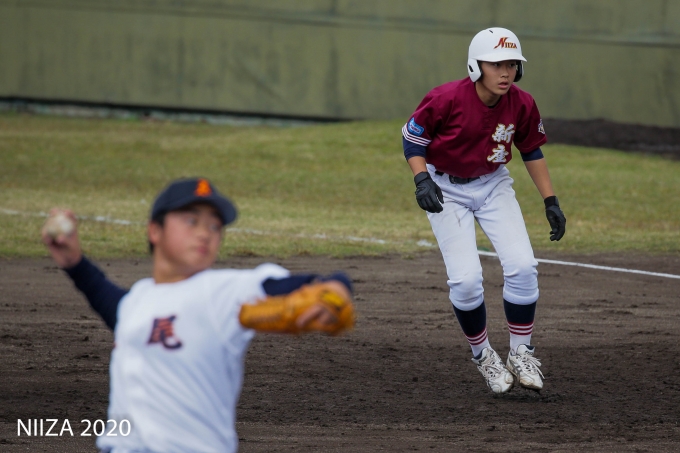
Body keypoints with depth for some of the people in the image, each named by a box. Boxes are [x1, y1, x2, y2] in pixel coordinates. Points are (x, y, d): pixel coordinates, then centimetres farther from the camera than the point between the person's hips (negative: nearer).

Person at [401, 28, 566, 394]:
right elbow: (413, 134, -11)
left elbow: (531, 151, 4)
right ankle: (483, 356, 11)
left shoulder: (522, 105, -13)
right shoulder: (447, 99, -25)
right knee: (466, 279, -14)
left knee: (522, 266, -13)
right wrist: (421, 179, -24)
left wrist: (550, 201, 3)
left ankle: (520, 353, 6)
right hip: (446, 189, -3)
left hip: (494, 185, 3)